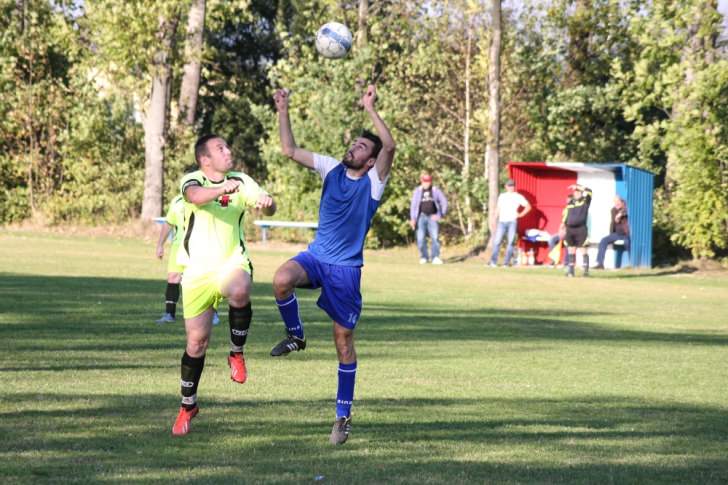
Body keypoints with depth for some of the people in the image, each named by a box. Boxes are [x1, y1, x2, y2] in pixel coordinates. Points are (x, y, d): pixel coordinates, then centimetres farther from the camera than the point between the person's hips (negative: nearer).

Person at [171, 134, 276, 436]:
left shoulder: (241, 181, 6)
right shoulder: (193, 180, -4)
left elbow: (268, 208, -3)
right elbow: (195, 196, -28)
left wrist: (266, 203, -29)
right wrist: (222, 189, -50)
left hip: (231, 264, 1)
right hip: (198, 272, -1)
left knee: (240, 291, -36)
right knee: (197, 341, 2)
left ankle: (236, 354, -12)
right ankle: (188, 405, 23)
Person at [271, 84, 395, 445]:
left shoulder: (373, 182, -6)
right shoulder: (331, 168, 6)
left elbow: (389, 146, -25)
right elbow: (290, 150, 7)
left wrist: (369, 108, -28)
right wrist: (283, 112, -2)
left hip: (346, 268, -3)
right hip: (316, 256, 3)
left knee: (343, 341, 1)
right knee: (282, 279, -32)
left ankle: (344, 415, 12)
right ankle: (295, 335, -4)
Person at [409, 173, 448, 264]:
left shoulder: (436, 191, 7)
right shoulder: (418, 191, 9)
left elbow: (444, 202, 9)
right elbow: (413, 205, 6)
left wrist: (440, 215, -1)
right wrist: (413, 218, -5)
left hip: (432, 217, -1)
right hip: (421, 216, 1)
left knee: (435, 237, -13)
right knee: (421, 239, -6)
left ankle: (435, 257, -13)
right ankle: (423, 257, 6)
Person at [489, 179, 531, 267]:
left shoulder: (518, 197, 8)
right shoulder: (502, 196, 18)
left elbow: (528, 207, 7)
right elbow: (498, 209, 18)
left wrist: (521, 214, -3)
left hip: (512, 222, -2)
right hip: (502, 221, 2)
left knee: (510, 242, -5)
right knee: (497, 241, -8)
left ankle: (507, 262, -3)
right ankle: (493, 261, -7)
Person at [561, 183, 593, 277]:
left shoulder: (585, 201, 3)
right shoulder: (570, 203, 14)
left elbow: (588, 191, -14)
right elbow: (565, 217, 15)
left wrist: (577, 186, -10)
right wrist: (563, 229, 9)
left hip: (581, 229, -4)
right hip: (570, 229, 4)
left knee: (583, 250, -5)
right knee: (571, 251, 7)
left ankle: (586, 270, -4)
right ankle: (570, 270, 11)